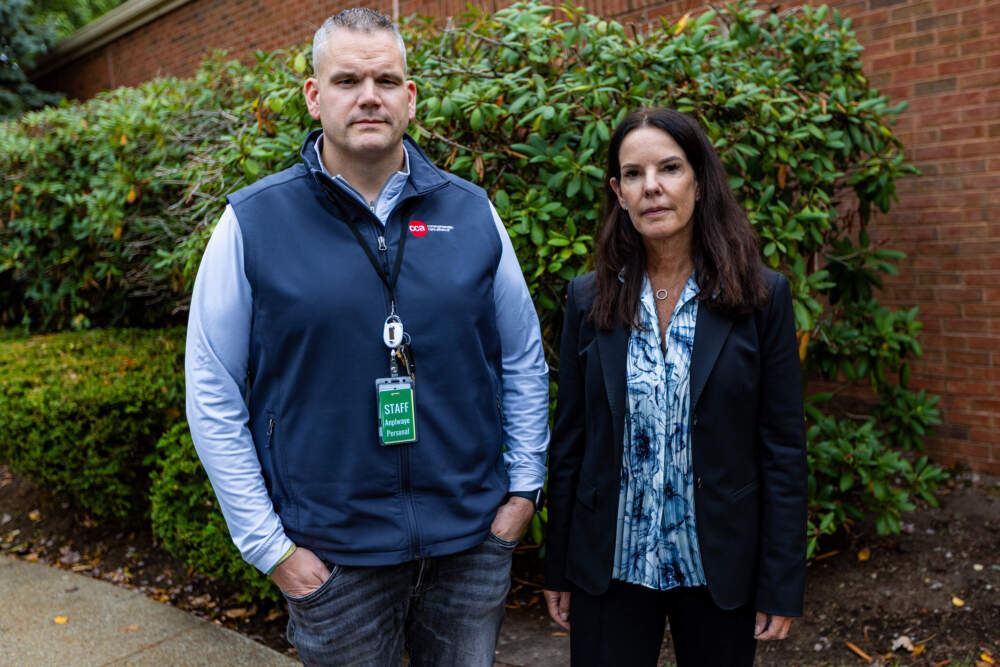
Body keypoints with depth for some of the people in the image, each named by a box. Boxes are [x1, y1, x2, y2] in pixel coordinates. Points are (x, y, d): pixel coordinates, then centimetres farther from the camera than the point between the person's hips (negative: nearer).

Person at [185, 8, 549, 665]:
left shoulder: (470, 211, 0)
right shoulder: (253, 222, -7)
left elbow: (524, 360, 8)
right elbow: (213, 395, -5)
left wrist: (524, 488, 4)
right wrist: (268, 545, -7)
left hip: (474, 537, 2)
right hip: (332, 551, -2)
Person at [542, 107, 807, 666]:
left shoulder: (762, 296, -6)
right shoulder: (589, 299, -1)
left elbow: (783, 447, -5)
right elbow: (570, 439, 2)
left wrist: (782, 584, -5)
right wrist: (558, 569, 4)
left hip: (719, 567, -1)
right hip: (611, 565, 1)